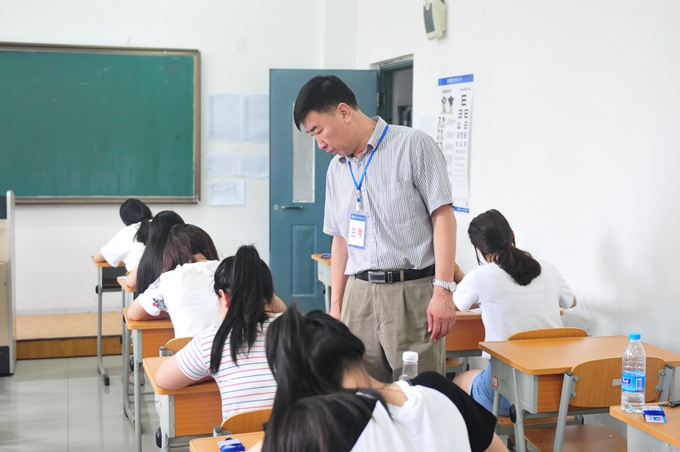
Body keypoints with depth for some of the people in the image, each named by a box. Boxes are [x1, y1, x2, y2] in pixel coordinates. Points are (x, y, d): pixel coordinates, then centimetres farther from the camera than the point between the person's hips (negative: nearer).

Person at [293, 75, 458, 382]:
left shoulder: (413, 146, -4)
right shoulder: (336, 169, 15)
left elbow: (443, 216, -8)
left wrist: (443, 290, -15)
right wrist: (336, 305, 16)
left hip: (412, 292, -5)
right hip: (358, 296, 5)